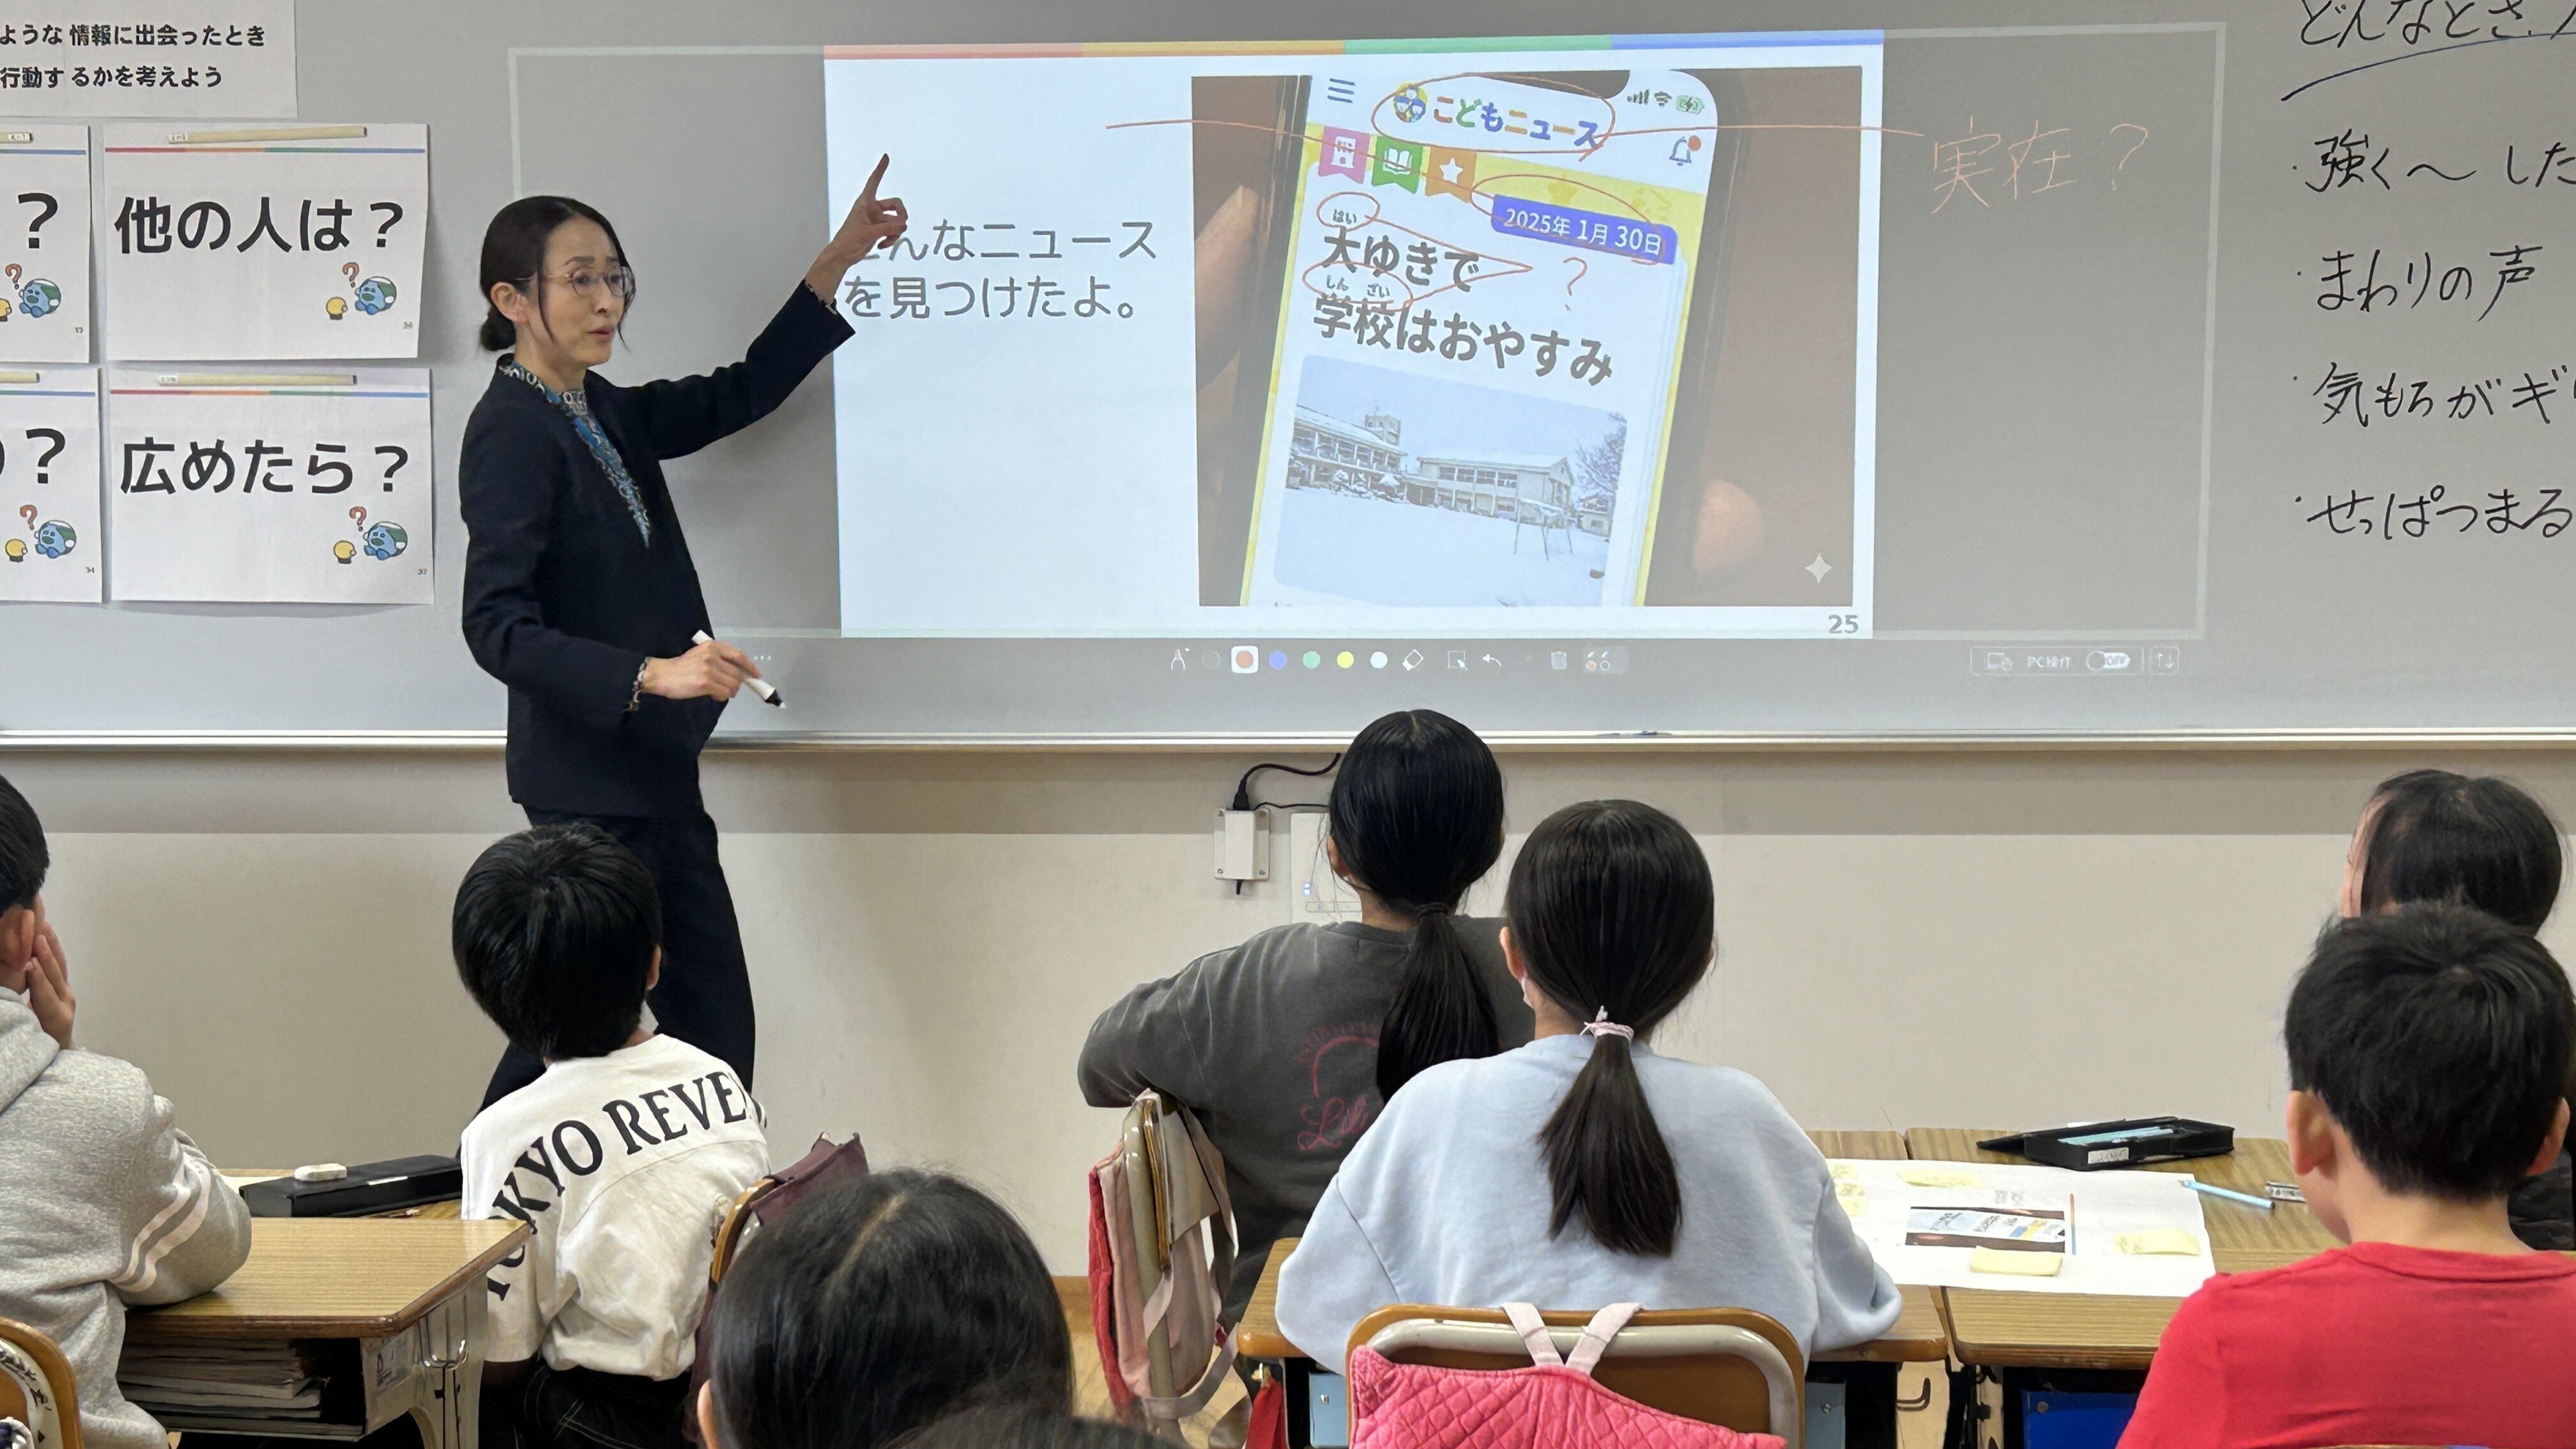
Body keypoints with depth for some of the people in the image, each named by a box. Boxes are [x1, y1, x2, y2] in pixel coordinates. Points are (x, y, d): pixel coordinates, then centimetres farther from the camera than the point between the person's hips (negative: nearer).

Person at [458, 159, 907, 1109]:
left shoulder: (605, 415, 12)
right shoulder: (513, 432, -14)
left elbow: (739, 395, 25)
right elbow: (497, 628, -23)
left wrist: (837, 264, 19)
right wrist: (649, 673, -34)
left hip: (654, 773, 9)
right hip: (587, 786, -9)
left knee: (715, 1027, 9)